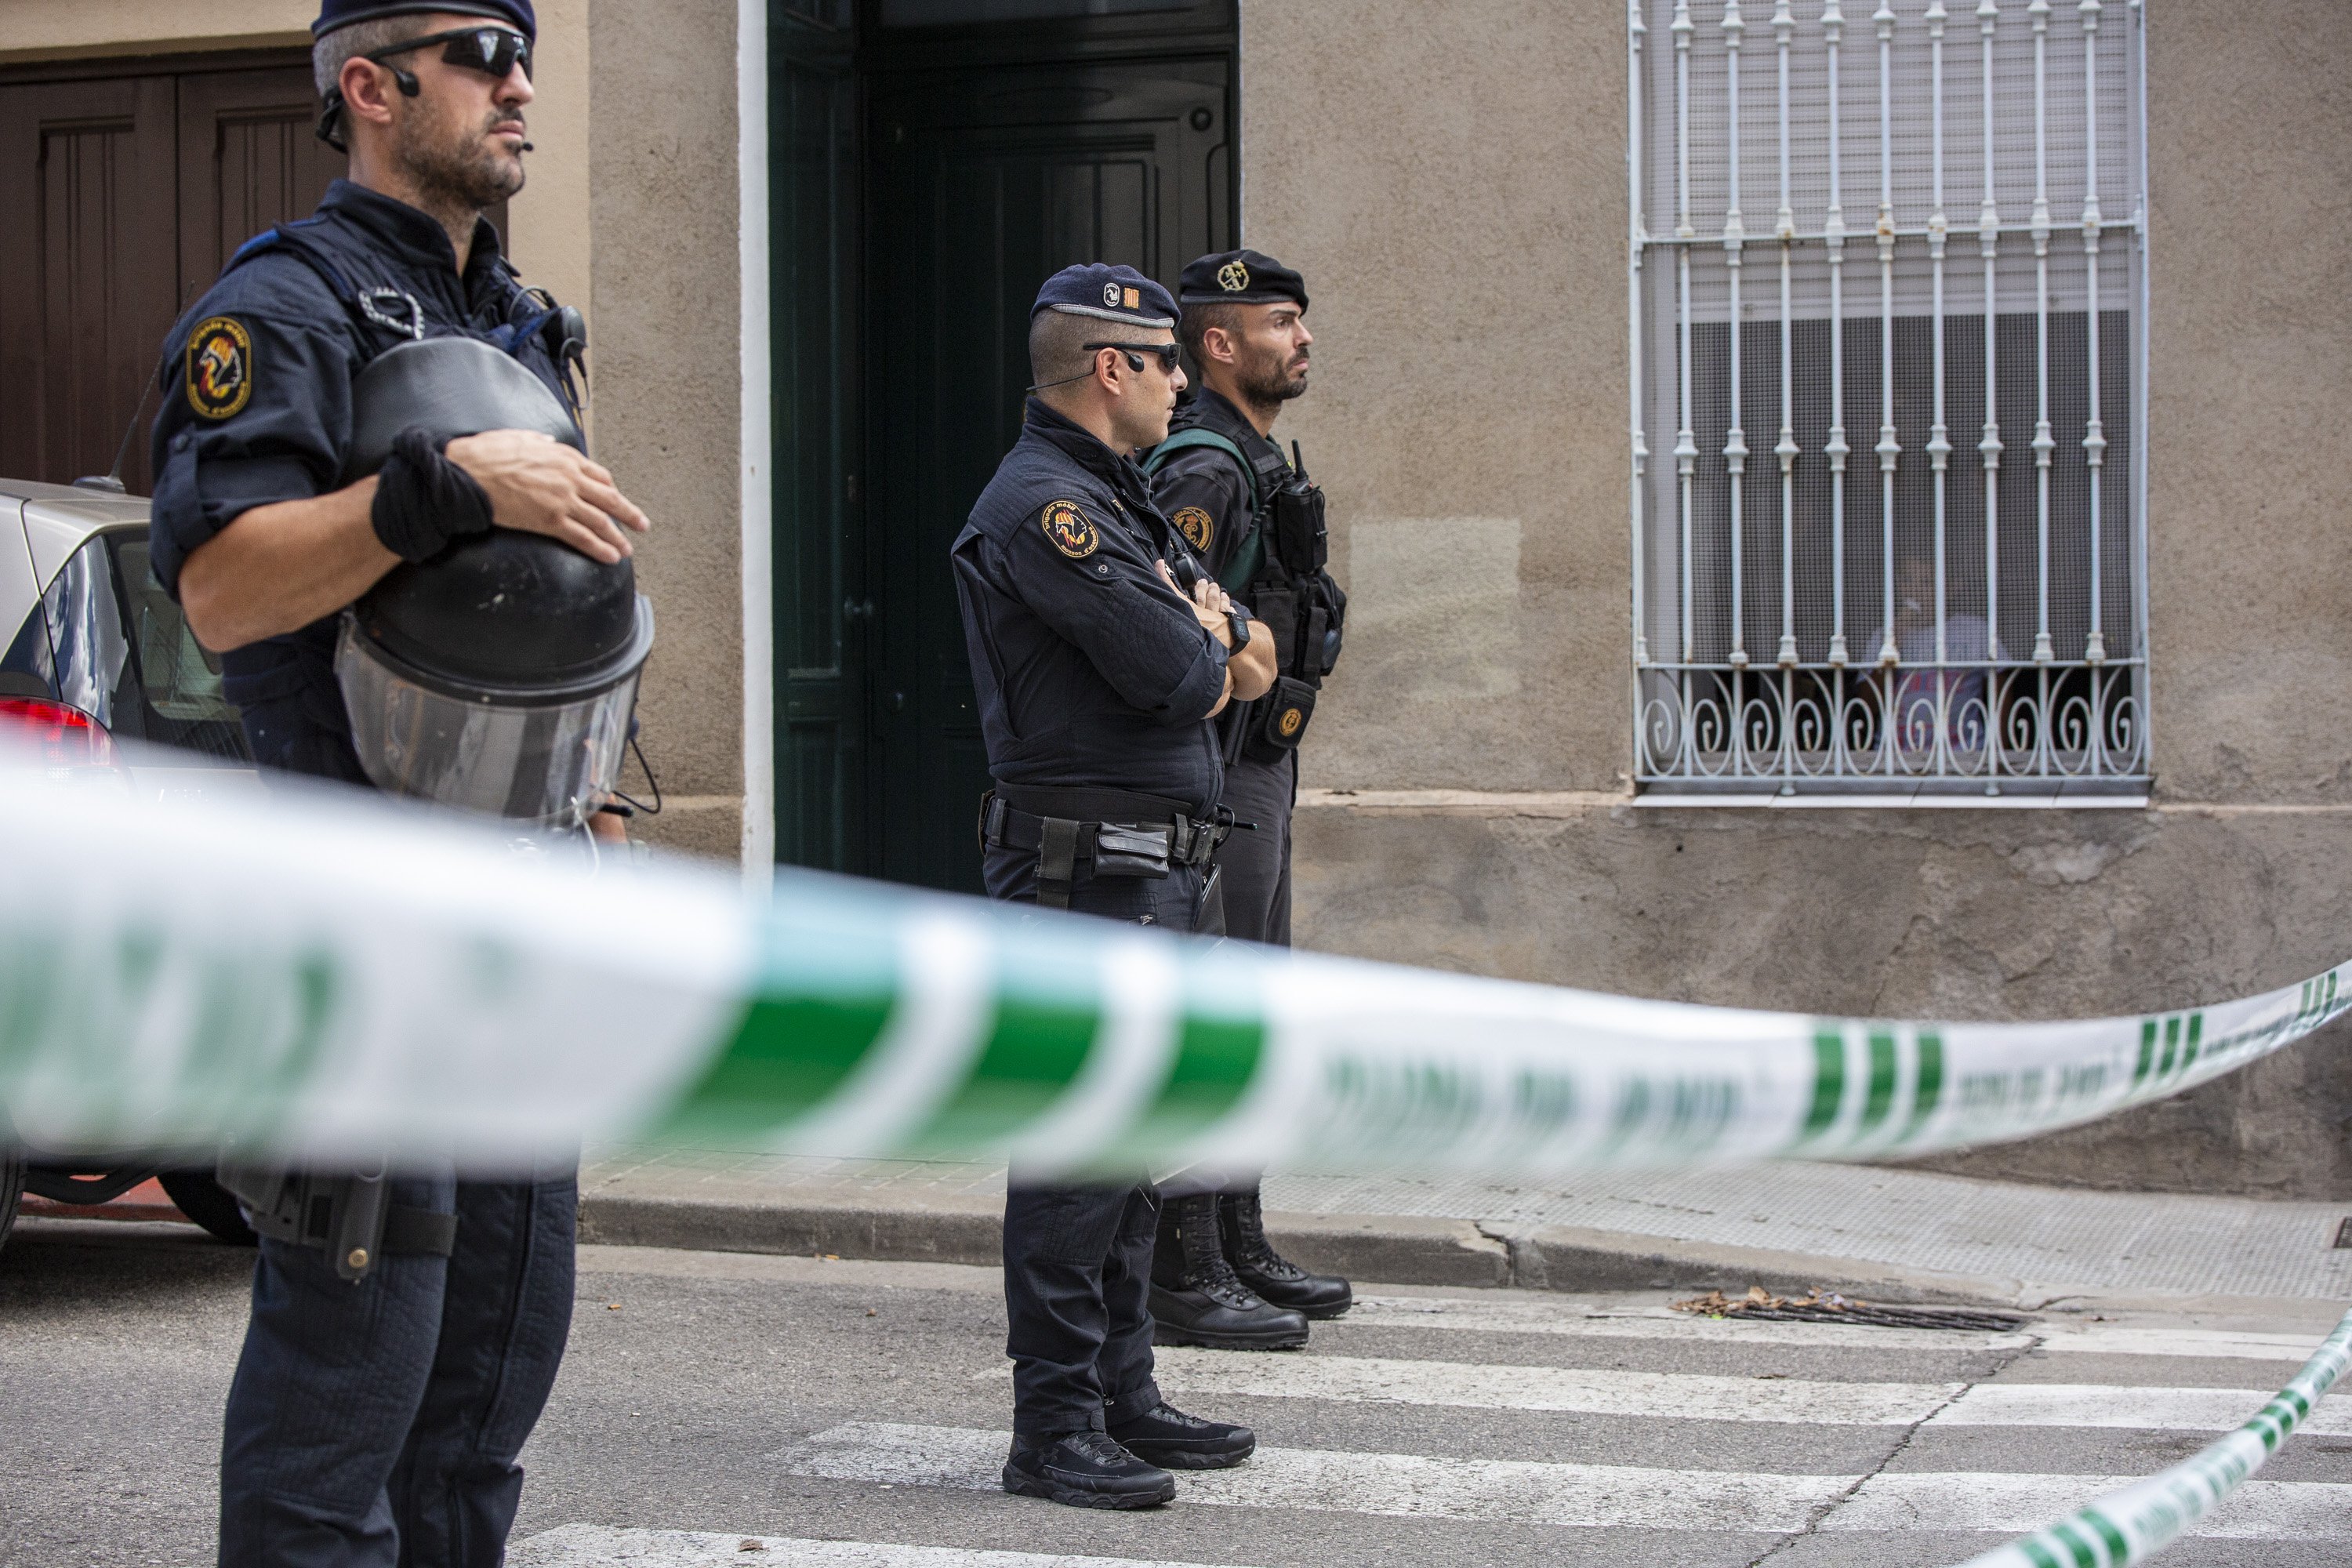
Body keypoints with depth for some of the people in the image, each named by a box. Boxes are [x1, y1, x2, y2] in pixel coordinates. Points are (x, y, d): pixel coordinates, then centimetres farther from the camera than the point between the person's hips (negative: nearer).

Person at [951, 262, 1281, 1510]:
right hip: (1090, 872, -10)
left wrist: (1208, 640, -3)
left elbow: (1245, 654, 19)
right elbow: (1172, 672, -20)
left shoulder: (1116, 498, 19)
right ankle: (1053, 1431, -3)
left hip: (1163, 872, 10)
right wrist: (1203, 637, 2)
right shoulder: (1043, 504, -14)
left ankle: (1122, 1397, 23)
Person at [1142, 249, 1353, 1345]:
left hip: (1259, 771, 11)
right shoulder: (1203, 469, -16)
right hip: (1219, 774, -11)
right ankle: (1183, 1276, -5)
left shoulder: (1254, 463, 18)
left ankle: (1240, 1247, 22)